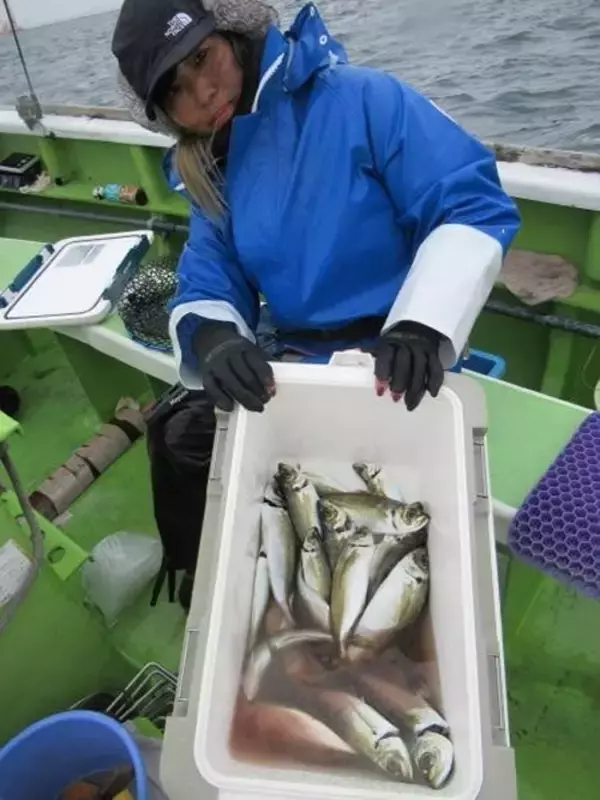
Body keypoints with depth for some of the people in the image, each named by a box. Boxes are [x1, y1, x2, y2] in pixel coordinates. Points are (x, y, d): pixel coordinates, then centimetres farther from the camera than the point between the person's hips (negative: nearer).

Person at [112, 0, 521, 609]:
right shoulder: (212, 173, 8)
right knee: (178, 439, -6)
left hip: (390, 364, -5)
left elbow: (475, 206, -17)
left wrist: (423, 325, -33)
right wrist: (213, 340, -24)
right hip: (291, 362, 6)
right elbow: (206, 295, 2)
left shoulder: (361, 99, -11)